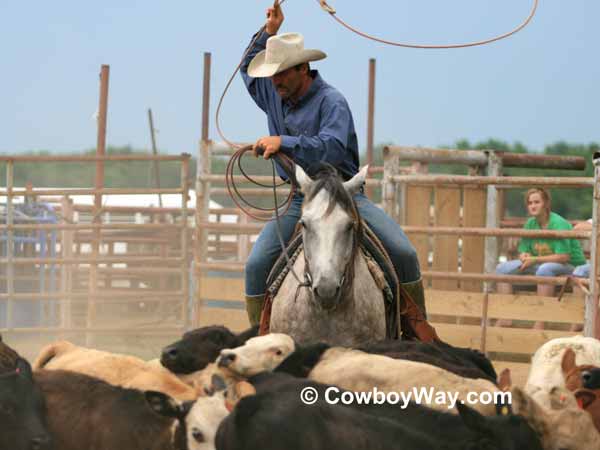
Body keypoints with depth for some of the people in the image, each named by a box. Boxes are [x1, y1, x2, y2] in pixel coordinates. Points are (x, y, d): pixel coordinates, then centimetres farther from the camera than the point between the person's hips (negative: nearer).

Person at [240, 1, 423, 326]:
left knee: (403, 253, -18)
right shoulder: (275, 96, 9)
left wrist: (284, 143, -38)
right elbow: (248, 66, 30)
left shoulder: (330, 101, -13)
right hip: (300, 201, 5)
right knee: (257, 265, -15)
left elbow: (332, 147, -31)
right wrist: (269, 31, 16)